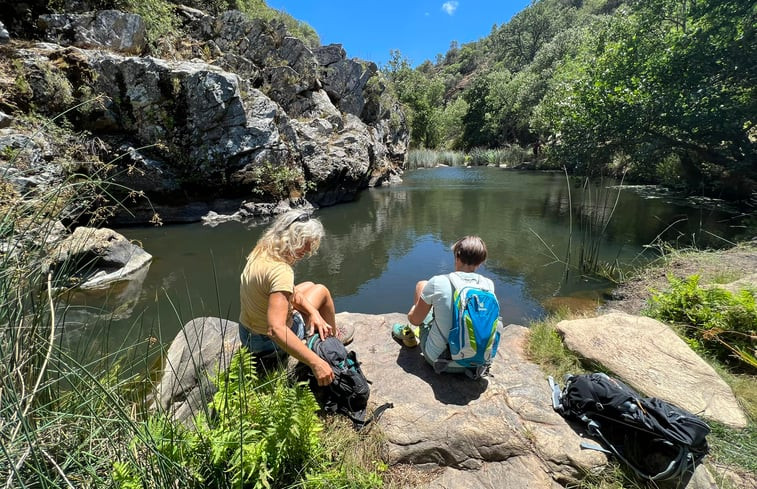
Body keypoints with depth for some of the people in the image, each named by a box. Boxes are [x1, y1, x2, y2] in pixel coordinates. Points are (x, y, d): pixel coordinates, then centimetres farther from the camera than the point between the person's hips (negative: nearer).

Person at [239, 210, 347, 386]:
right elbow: (276, 329, -44)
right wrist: (315, 362, -43)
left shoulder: (260, 252, -7)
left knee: (309, 286, 22)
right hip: (269, 345, -8)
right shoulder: (280, 271, -35)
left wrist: (313, 313, -11)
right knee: (321, 290, 6)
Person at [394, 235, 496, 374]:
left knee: (421, 285, 10)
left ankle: (410, 334, 30)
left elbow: (414, 320, -7)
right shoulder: (489, 285, -8)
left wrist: (412, 312, 18)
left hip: (438, 359, -4)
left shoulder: (438, 282, -20)